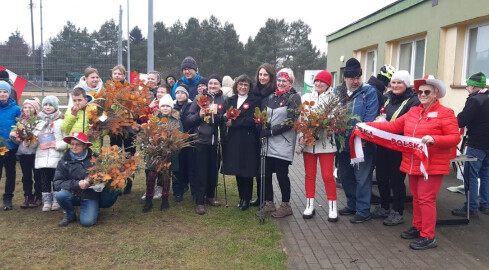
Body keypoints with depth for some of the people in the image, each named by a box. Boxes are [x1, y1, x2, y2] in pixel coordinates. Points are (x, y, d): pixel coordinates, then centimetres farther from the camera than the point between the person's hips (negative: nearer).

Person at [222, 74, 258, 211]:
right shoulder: (229, 100, 14)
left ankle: (246, 200, 15)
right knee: (237, 171, 9)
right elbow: (224, 117, 4)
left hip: (247, 141, -3)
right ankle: (241, 197, 23)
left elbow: (252, 120, -11)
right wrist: (226, 117, -19)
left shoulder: (254, 102, 2)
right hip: (232, 140, 4)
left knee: (247, 171, 1)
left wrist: (233, 122, -14)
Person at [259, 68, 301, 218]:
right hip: (268, 143, 6)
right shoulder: (271, 97, 14)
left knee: (282, 174, 0)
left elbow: (291, 121, -13)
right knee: (266, 173, 7)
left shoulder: (294, 98, -3)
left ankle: (286, 206, 16)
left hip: (283, 143, -6)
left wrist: (271, 131, -15)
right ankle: (269, 204, 22)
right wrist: (263, 129, -3)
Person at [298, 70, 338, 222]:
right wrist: (301, 136, -8)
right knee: (310, 175, 11)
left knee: (328, 175, -1)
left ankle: (332, 207, 12)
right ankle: (310, 205, 22)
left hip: (326, 142, -3)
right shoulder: (305, 97, 8)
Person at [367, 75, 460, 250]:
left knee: (426, 199, -5)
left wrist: (434, 139, -29)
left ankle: (428, 237, 4)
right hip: (413, 164, 7)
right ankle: (417, 228, 30)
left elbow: (455, 137, -12)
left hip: (432, 165, -7)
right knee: (416, 197, 16)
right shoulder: (413, 112, 12)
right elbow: (394, 127, 10)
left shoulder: (445, 113, -8)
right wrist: (369, 126, 3)